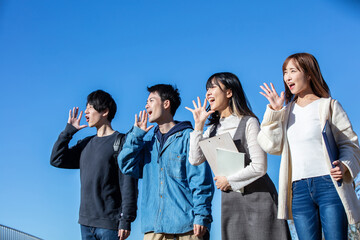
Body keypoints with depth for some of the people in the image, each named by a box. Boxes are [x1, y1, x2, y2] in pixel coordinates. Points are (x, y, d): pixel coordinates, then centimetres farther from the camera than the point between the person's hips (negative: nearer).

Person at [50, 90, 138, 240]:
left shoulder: (121, 142, -6)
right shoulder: (86, 144, 16)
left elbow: (128, 185, -12)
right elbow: (56, 159, 13)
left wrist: (126, 220, -17)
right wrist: (69, 130, 8)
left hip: (109, 223, -7)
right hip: (86, 222, 7)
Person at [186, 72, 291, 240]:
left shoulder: (248, 123, -7)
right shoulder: (213, 129, 13)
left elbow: (259, 167, -13)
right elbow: (195, 160, 2)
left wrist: (229, 181, -6)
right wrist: (199, 125, 1)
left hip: (256, 199, -6)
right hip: (229, 201, 6)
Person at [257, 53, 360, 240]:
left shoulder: (328, 105, 6)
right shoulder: (287, 111, 18)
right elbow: (272, 145, 6)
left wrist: (344, 165, -17)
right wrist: (274, 110, 2)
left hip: (329, 184, -4)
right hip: (299, 189, 4)